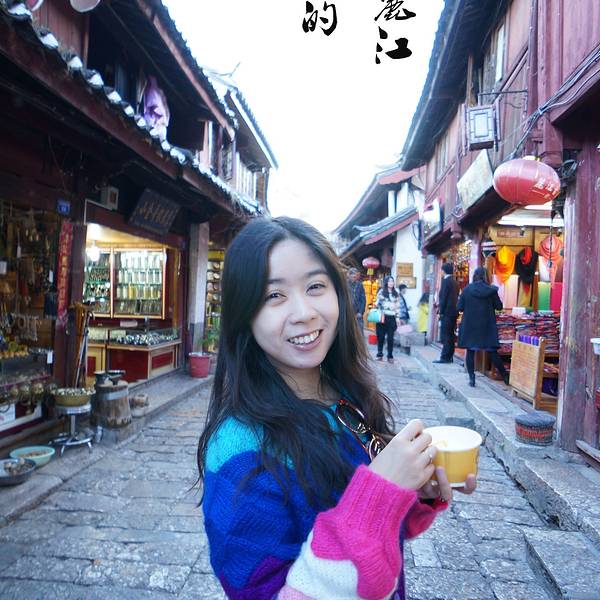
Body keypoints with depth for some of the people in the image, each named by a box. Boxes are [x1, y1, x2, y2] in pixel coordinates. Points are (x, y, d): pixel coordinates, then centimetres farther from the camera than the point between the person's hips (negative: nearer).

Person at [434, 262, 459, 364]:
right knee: (450, 335, 11)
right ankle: (449, 357, 15)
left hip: (447, 312, -8)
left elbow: (443, 297, -15)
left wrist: (441, 311, -11)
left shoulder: (446, 281, -11)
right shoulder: (455, 282, 14)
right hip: (454, 312, 9)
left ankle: (445, 357, -6)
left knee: (445, 335, -7)